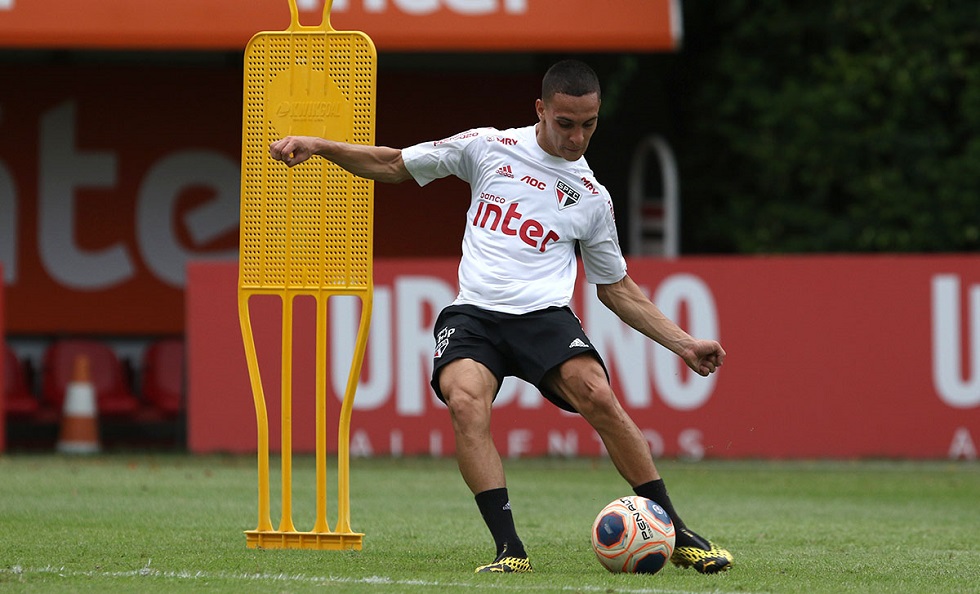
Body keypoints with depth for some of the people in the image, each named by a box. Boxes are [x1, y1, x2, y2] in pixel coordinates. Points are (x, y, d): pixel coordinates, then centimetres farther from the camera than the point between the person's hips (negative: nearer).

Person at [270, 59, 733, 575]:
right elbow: (393, 165, 15)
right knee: (465, 401, -31)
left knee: (598, 398, -26)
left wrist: (683, 343, 16)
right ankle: (510, 549, -29)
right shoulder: (490, 148, 9)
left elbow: (616, 289, 22)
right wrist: (317, 146, 3)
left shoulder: (592, 198, 12)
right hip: (474, 315, 0)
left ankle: (677, 536, -15)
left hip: (544, 315, 0)